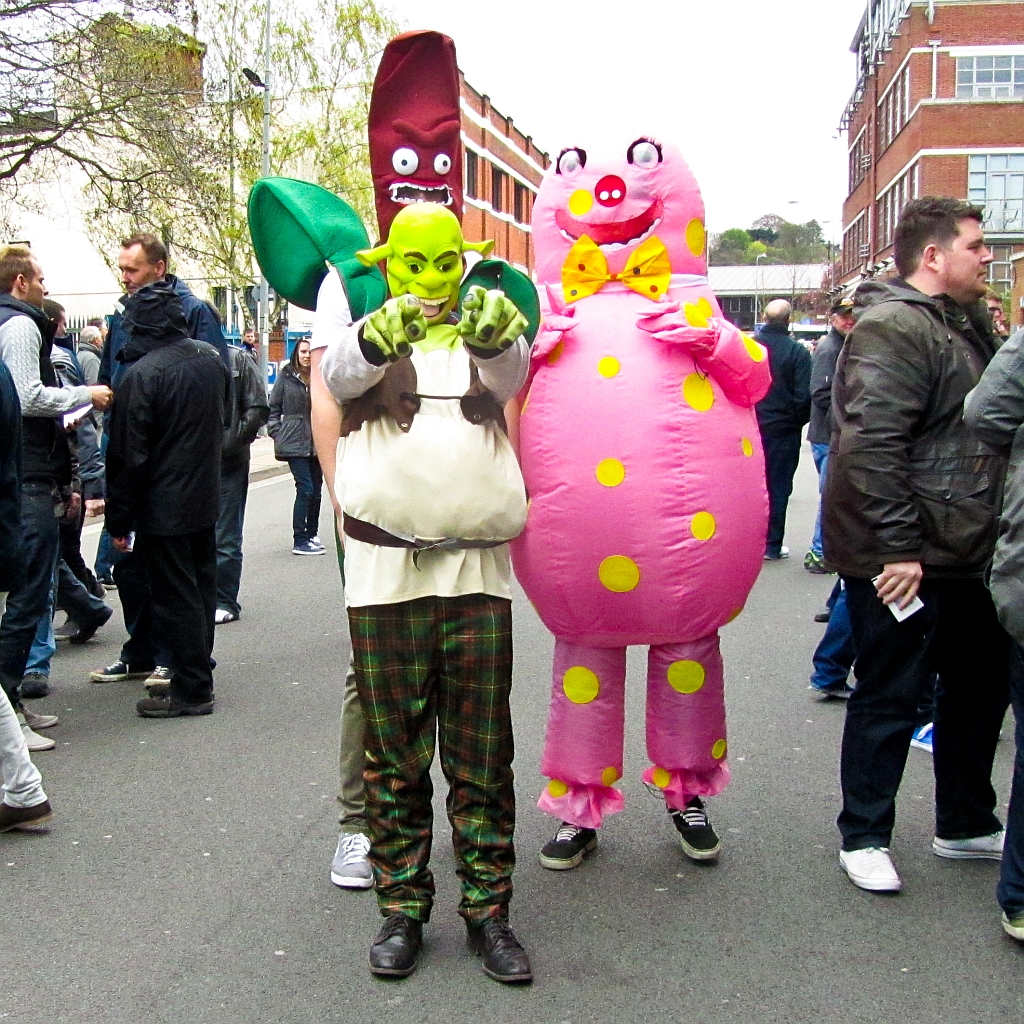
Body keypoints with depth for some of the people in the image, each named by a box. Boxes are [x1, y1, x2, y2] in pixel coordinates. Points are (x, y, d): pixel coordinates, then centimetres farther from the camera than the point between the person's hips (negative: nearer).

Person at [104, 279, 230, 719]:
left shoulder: (141, 374, -19)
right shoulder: (210, 357, 2)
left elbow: (128, 456, -17)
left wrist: (119, 520, -10)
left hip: (163, 507, -7)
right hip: (206, 499, 8)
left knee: (175, 598, 1)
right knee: (201, 589, 16)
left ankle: (190, 689, 8)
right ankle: (196, 677, 27)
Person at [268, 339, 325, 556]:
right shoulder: (286, 377, 1)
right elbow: (273, 408, 7)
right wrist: (276, 433, -1)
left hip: (317, 443, 3)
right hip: (294, 443, -3)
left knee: (316, 490, 7)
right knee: (305, 488, -10)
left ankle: (311, 534, 23)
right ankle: (299, 541, -3)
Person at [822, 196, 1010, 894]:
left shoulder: (970, 322, 16)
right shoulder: (893, 329, -17)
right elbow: (871, 446, -26)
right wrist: (898, 546, -26)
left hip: (965, 555, 10)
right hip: (900, 557, -10)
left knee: (980, 685, 18)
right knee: (892, 697, 1)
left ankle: (966, 825, 35)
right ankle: (864, 837, 18)